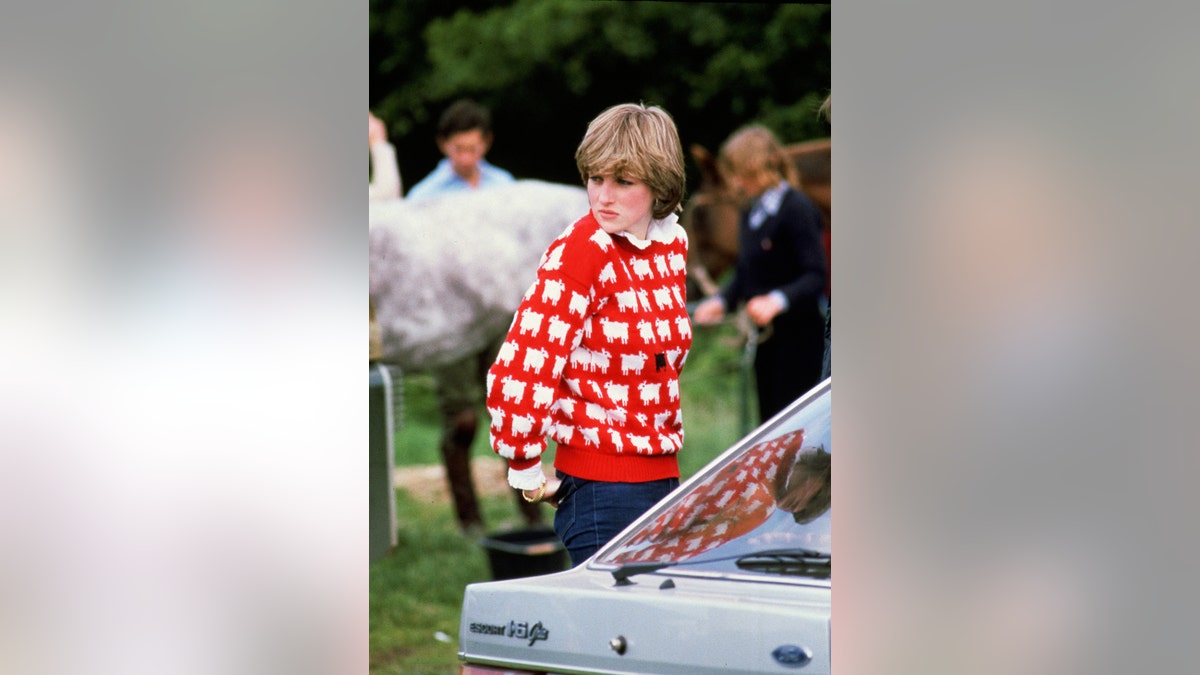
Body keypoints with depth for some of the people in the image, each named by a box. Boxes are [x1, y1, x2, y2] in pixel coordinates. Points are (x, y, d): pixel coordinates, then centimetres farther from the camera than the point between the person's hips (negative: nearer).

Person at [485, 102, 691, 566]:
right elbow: (516, 375, -19)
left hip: (664, 477, 7)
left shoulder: (673, 243, 8)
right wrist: (527, 473, -11)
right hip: (602, 488, -7)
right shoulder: (580, 253, -15)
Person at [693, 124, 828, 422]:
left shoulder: (797, 208, -12)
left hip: (796, 340, -8)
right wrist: (721, 301, 2)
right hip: (765, 340, 8)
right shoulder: (751, 214, 13)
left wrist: (778, 301, -32)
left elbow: (815, 277, -18)